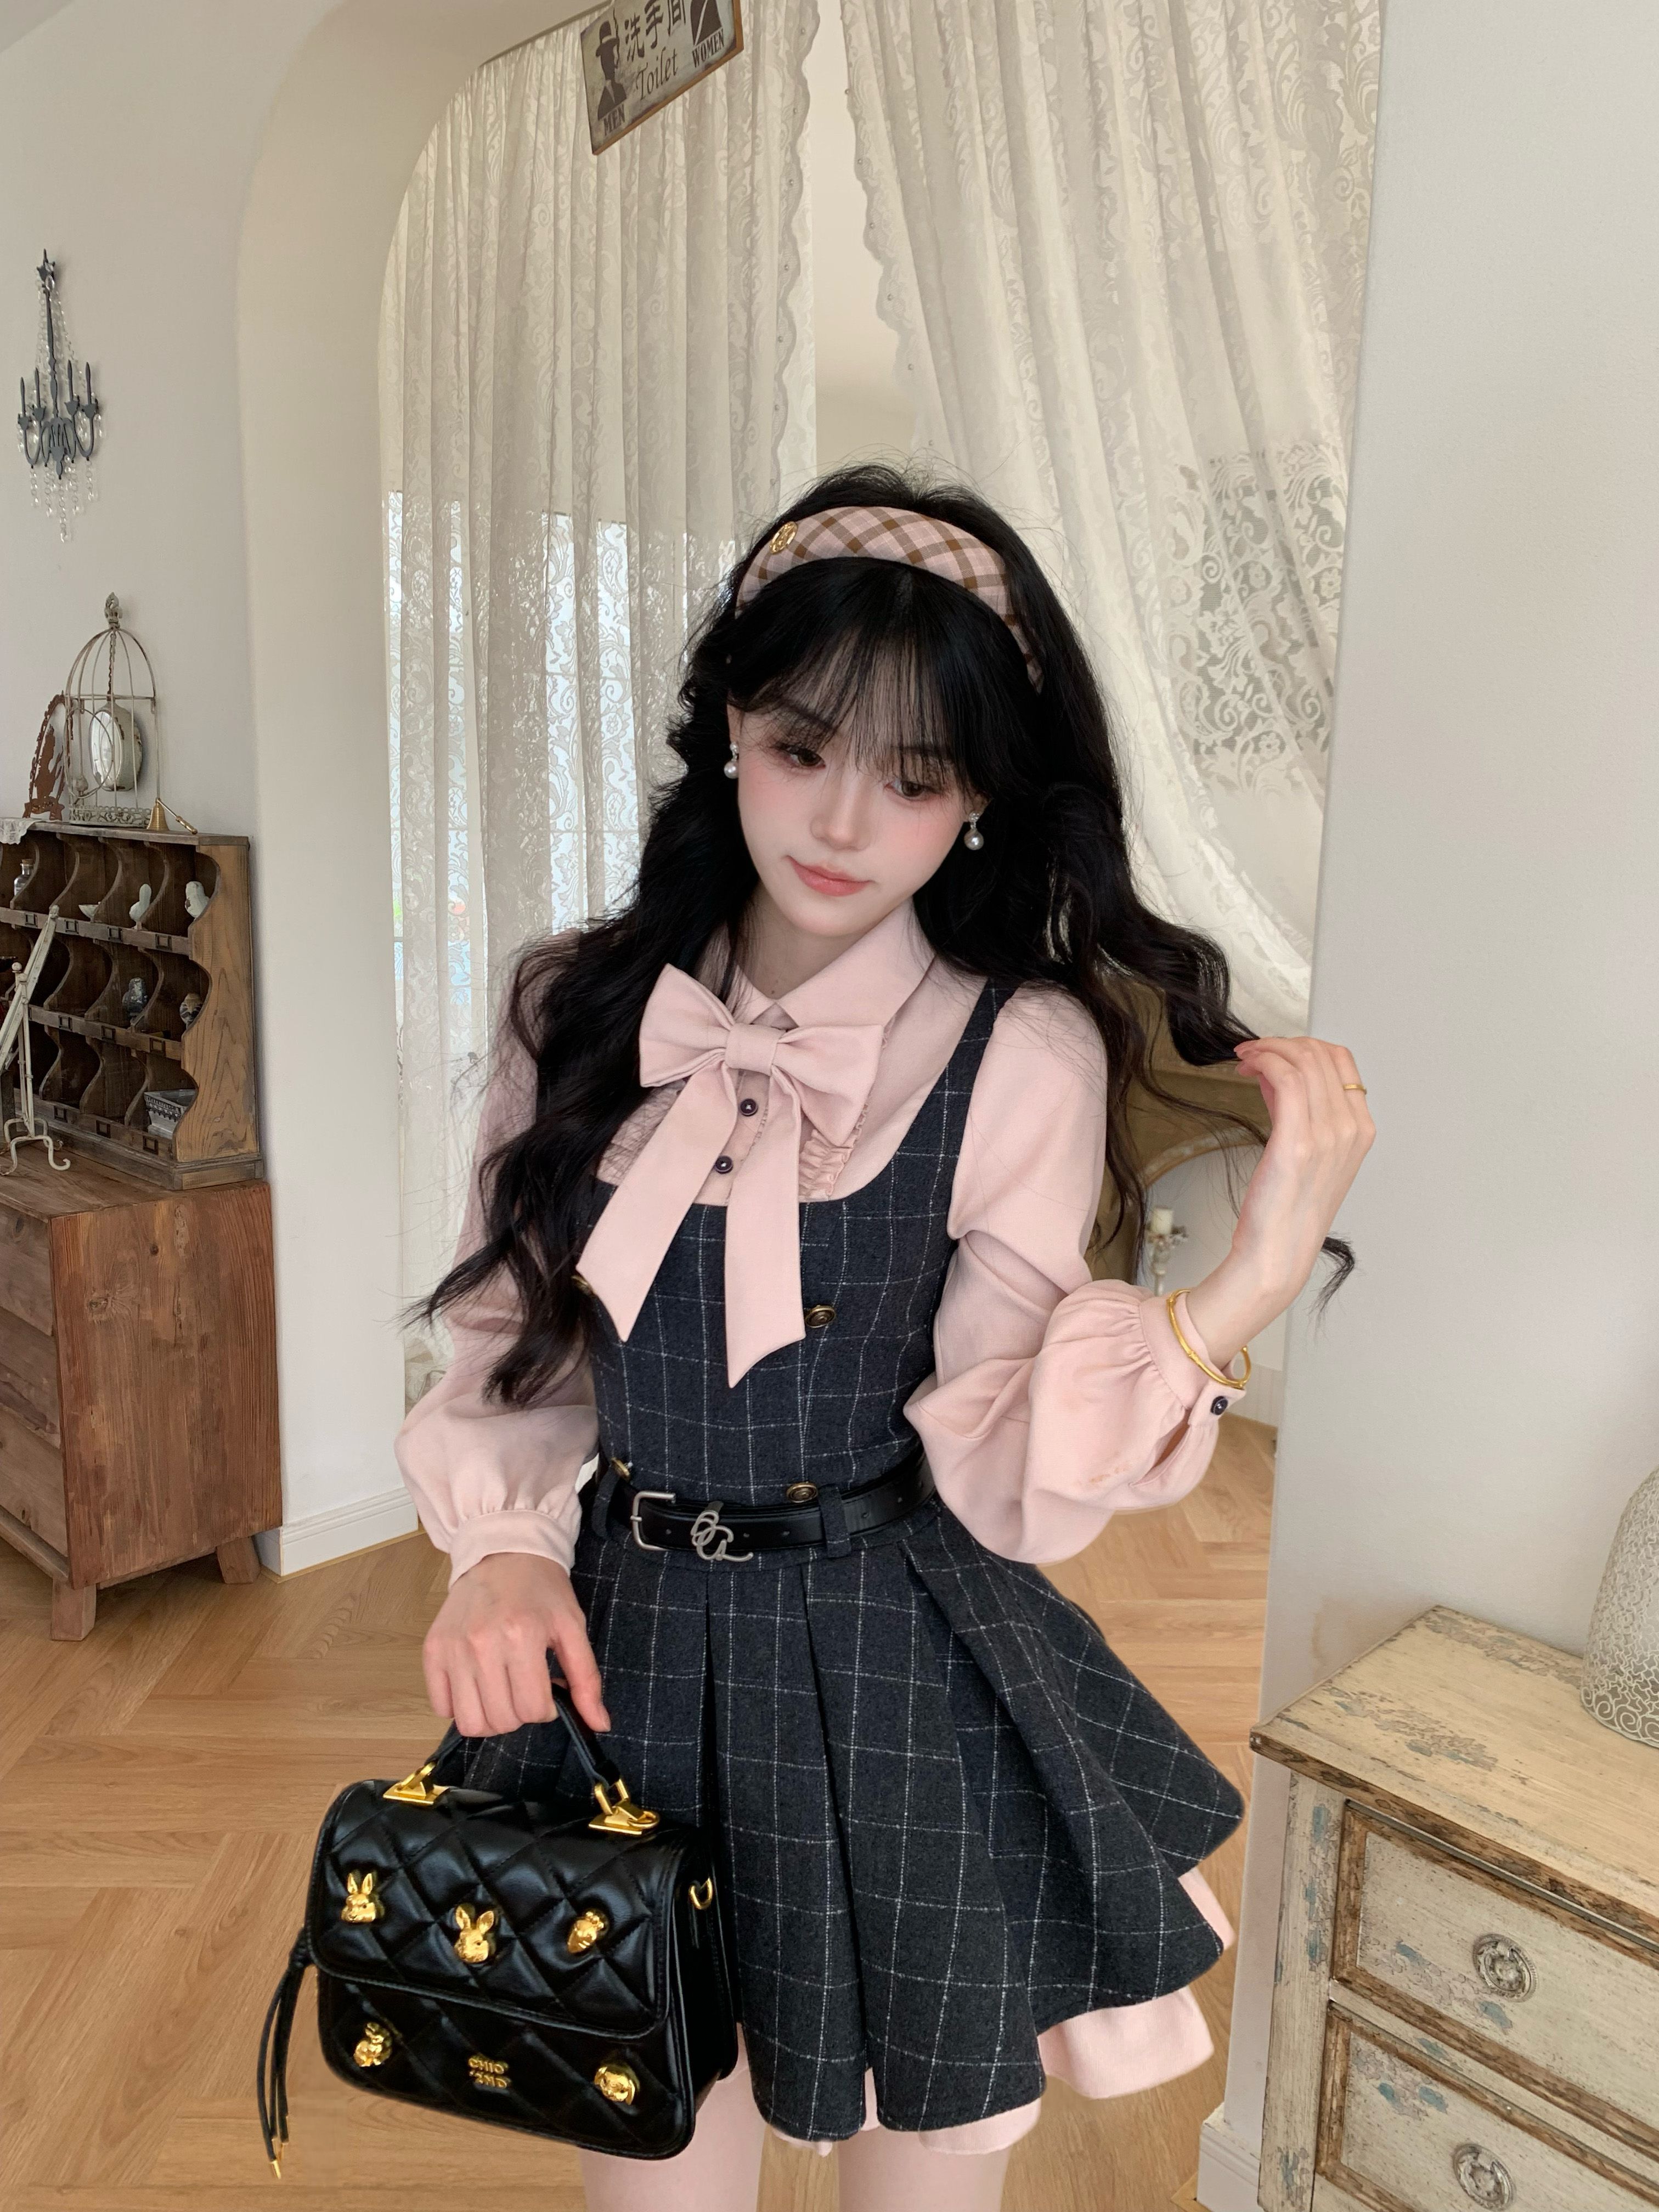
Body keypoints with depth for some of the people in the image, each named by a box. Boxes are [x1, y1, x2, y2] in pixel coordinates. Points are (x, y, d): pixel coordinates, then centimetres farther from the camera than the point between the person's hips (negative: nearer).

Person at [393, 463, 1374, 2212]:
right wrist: (499, 1550, -12)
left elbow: (994, 1480, -16)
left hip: (902, 1698, -2)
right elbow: (507, 1335, 5)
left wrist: (1245, 1284, -28)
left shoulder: (1023, 1054, -13)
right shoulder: (580, 1011, -3)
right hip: (621, 1661, 3)